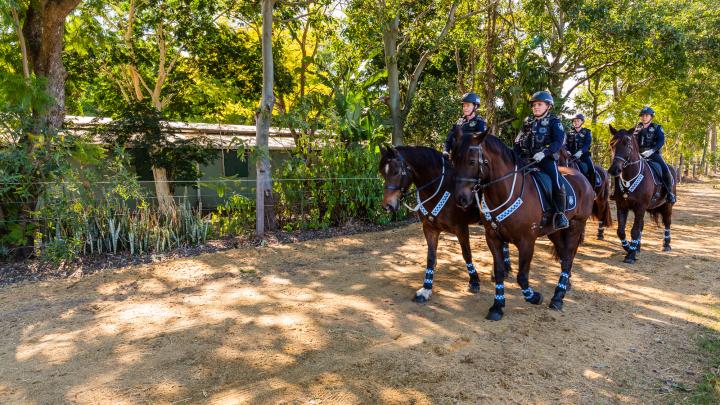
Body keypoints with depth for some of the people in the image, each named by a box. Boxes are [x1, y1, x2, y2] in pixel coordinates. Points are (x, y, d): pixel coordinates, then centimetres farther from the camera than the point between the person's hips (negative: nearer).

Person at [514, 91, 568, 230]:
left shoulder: (554, 122, 4)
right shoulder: (527, 122, 17)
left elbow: (558, 142, -10)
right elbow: (518, 142, 16)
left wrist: (544, 153, -26)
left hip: (547, 158, -5)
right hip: (527, 158, 5)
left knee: (556, 184, -24)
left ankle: (560, 214, -17)